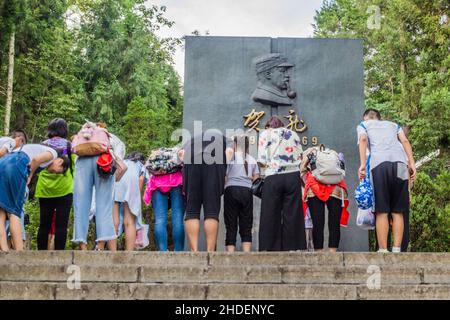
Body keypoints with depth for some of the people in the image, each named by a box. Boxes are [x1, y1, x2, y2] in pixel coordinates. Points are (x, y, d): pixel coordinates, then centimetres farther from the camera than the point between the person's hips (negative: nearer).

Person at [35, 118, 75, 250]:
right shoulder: (68, 144, 0)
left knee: (44, 224, 9)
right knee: (61, 225, -2)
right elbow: (74, 165, 0)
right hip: (64, 189, -3)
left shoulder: (43, 144, 7)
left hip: (44, 190, 3)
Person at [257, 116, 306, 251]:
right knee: (292, 215, 2)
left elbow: (262, 160, 1)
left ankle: (270, 249, 0)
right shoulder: (293, 134, 18)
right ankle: (292, 248, 0)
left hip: (273, 177, -2)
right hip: (293, 176, 2)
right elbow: (300, 157, 12)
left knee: (270, 216, 1)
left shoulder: (265, 134, 9)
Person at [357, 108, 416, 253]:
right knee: (398, 212, 4)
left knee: (382, 211, -4)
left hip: (379, 164, -2)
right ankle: (396, 251, -3)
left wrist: (363, 164, -5)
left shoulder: (363, 125, 25)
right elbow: (405, 141, 16)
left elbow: (363, 139, 4)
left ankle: (383, 251, -9)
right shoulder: (393, 125, 34)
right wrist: (412, 163, 7)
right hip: (400, 164, 3)